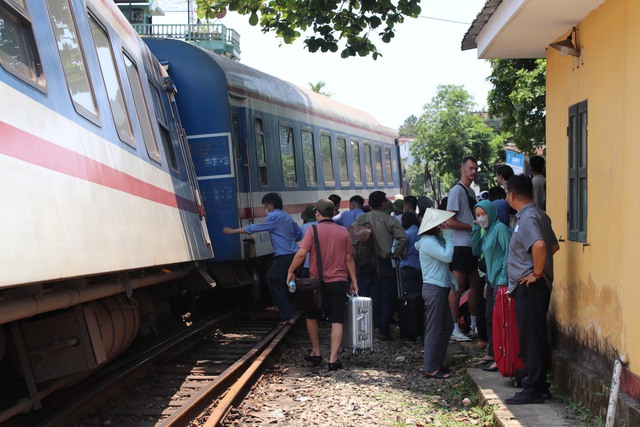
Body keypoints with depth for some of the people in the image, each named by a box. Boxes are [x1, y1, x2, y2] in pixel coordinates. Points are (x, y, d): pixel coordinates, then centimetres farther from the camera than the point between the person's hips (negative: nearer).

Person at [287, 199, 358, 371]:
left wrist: (290, 271, -4)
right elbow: (349, 258, 5)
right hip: (339, 281, 1)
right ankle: (333, 359, -5)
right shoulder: (343, 232, 2)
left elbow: (301, 253, -17)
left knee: (312, 317, 20)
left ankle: (316, 353, 24)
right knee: (337, 322, 1)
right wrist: (354, 281, 11)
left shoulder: (312, 230, -7)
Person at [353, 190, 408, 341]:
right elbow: (403, 238, -15)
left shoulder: (361, 219, 1)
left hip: (364, 262, 2)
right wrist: (395, 254, -4)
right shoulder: (390, 220, -5)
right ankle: (383, 331, 9)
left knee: (364, 296, 9)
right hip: (383, 262, -2)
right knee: (386, 297, 8)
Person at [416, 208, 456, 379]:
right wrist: (449, 238, -15)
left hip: (440, 288, 11)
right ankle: (430, 368, 0)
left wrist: (451, 278, 15)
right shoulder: (428, 242, -16)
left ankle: (438, 362, 24)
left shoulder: (435, 240, 16)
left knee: (447, 326, 15)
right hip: (433, 289, -11)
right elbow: (447, 257, -24)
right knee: (434, 329, -6)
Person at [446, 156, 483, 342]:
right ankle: (455, 329, -2)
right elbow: (450, 222, -17)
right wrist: (472, 226, -15)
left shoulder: (471, 192, 17)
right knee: (458, 286, -6)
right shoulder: (457, 191, -11)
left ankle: (474, 324, 25)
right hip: (460, 245, -9)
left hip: (471, 245, 9)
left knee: (475, 284, 14)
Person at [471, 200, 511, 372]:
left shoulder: (500, 228, -12)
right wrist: (476, 229, 6)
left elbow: (508, 253, -17)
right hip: (491, 280, 9)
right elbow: (476, 251, 14)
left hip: (500, 281, -9)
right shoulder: (486, 231, 16)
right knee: (490, 318, 14)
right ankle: (491, 353, 23)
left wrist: (503, 279, -20)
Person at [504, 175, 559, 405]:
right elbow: (554, 246, 23)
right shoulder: (539, 214, 14)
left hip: (529, 286, -10)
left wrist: (536, 273, -23)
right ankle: (537, 381, 25)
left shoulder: (527, 217, -18)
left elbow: (539, 245, -35)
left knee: (531, 337, -5)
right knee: (536, 336, 16)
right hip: (531, 286, 10)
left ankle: (533, 390, -1)